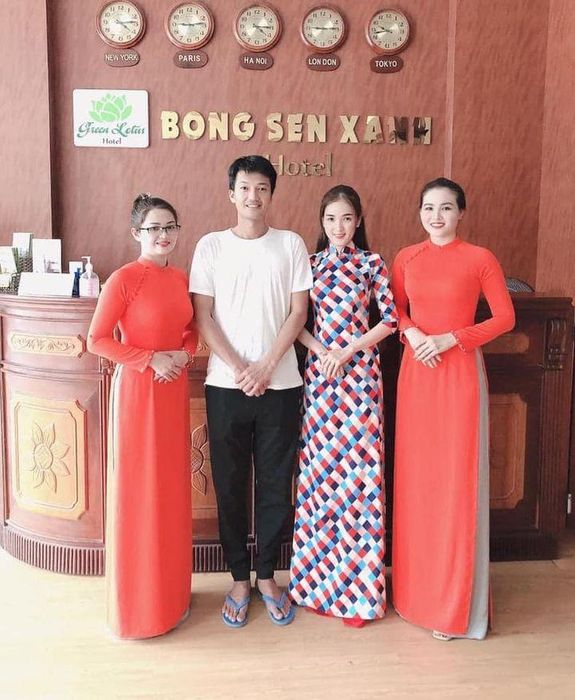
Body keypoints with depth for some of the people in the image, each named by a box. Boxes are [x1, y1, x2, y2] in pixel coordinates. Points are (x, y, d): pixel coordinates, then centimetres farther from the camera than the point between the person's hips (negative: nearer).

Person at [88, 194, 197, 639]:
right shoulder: (124, 279, -12)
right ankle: (136, 602, 19)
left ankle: (171, 593, 30)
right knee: (136, 492, 2)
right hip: (137, 389, -6)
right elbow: (98, 340, -13)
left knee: (173, 490, 14)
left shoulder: (181, 279, 8)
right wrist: (149, 359, -17)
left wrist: (184, 353, -3)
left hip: (175, 390, 7)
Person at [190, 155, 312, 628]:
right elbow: (203, 316, -1)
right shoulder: (211, 246, 4)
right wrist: (238, 369, -11)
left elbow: (298, 312, 0)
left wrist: (266, 367, -10)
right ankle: (240, 580, 22)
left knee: (276, 483, 7)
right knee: (230, 485, 7)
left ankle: (267, 576, 24)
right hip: (225, 385, 0)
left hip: (280, 384, 0)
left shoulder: (291, 245, 4)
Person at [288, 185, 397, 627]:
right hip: (319, 371, 3)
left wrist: (348, 350, -10)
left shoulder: (372, 263, 3)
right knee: (319, 469, 6)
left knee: (358, 467, -1)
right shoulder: (311, 263, 9)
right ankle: (322, 578, 21)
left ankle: (359, 588, 11)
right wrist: (319, 349, -8)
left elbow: (391, 319, -1)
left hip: (360, 372, -2)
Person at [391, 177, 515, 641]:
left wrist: (450, 339, -14)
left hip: (461, 373, -4)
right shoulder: (406, 258, 7)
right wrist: (412, 334, -6)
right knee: (416, 478, 8)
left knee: (457, 481, -1)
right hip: (415, 372, 4)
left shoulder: (479, 258, -3)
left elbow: (505, 317, -3)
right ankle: (417, 587, 25)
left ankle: (456, 603, 12)